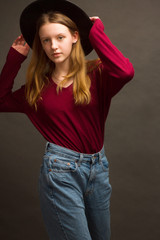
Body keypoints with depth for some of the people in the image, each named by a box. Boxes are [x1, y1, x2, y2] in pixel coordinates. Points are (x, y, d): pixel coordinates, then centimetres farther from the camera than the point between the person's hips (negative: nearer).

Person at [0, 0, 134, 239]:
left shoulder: (96, 74, -5)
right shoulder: (37, 87, 3)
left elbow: (125, 72, -26)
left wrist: (96, 32, -14)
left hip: (98, 167, 2)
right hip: (60, 170, -1)